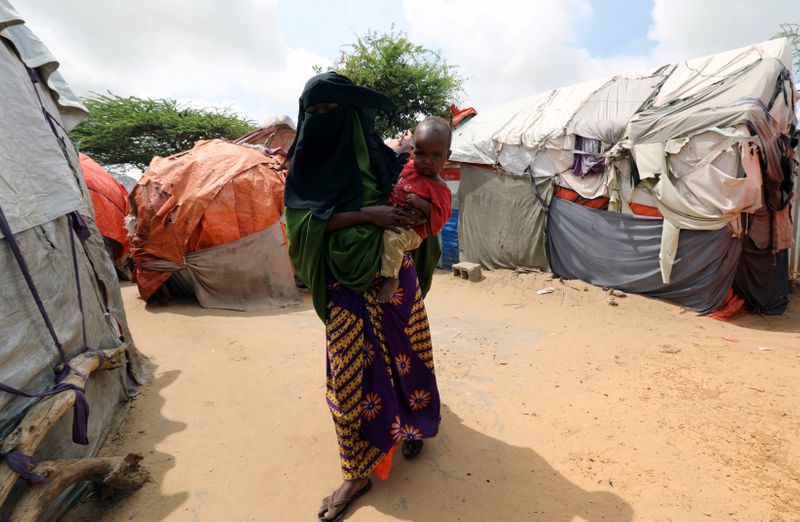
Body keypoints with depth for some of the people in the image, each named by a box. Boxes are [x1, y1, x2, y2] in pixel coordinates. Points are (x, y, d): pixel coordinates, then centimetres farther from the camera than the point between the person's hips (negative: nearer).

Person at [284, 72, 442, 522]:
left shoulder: (383, 159, 1)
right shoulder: (307, 164, 1)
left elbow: (414, 207, 6)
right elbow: (302, 221, -12)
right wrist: (365, 215, -23)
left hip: (395, 279, 1)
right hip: (347, 290, 0)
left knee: (405, 355, 14)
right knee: (352, 374, 5)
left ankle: (411, 426, 43)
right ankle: (358, 473, 24)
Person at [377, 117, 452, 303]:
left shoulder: (440, 189, -10)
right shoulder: (408, 167, 7)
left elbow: (441, 216, -15)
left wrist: (422, 204, -28)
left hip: (410, 230, -8)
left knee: (392, 236, -38)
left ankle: (391, 278, -20)